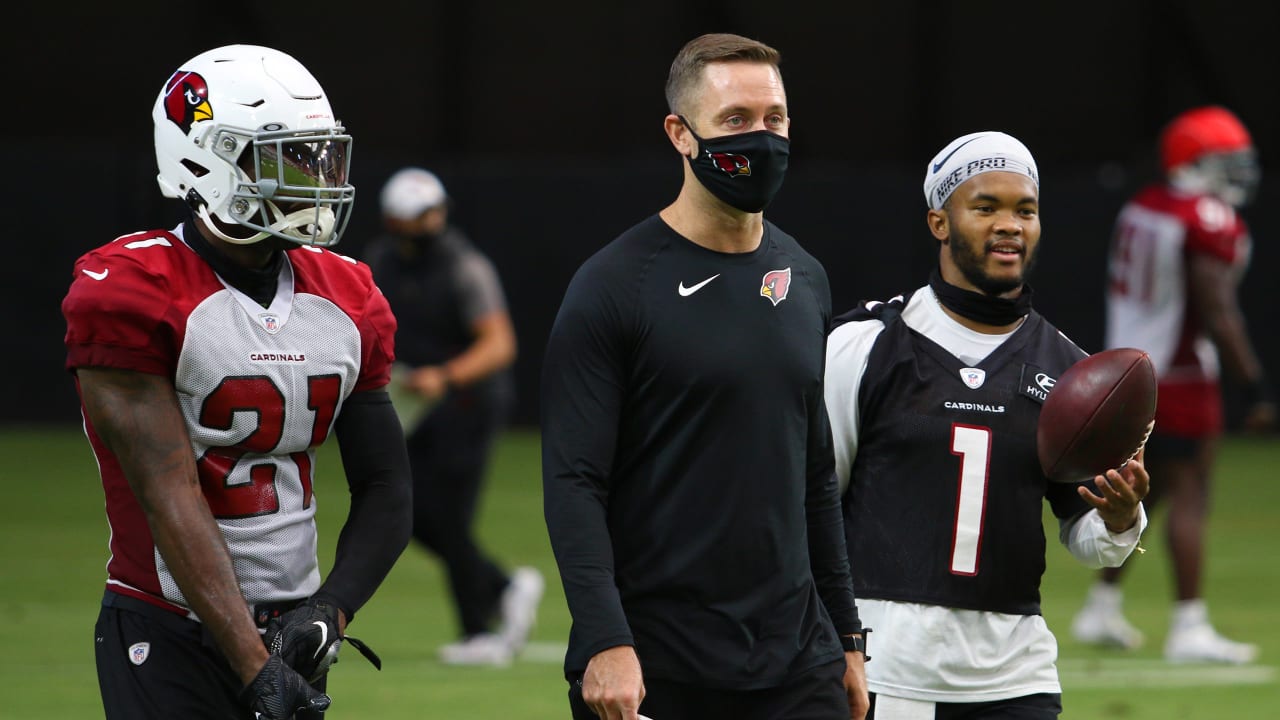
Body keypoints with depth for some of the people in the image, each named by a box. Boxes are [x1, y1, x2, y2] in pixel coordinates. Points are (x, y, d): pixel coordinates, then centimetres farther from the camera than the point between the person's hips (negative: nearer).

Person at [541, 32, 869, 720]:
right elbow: (574, 483, -12)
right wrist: (603, 643, -21)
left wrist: (845, 636, 17)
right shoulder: (613, 286, -8)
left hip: (795, 664, 5)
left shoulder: (804, 281, 12)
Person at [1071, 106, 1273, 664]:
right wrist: (1255, 386, -17)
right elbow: (1217, 314, -20)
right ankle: (1189, 628, -5)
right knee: (1188, 494, -5)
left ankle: (1102, 609, 23)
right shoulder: (1210, 221, -16)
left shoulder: (1141, 208, 9)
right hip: (1180, 380, -8)